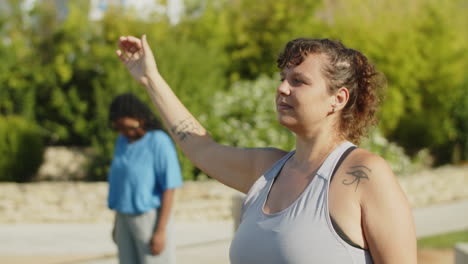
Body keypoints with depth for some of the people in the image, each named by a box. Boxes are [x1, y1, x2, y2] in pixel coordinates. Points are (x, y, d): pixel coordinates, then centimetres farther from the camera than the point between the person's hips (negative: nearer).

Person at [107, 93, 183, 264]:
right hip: (126, 220, 7)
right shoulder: (123, 142, 7)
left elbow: (169, 190, -17)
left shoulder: (159, 142, -16)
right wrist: (117, 223, 16)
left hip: (151, 219, -7)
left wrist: (161, 231, -20)